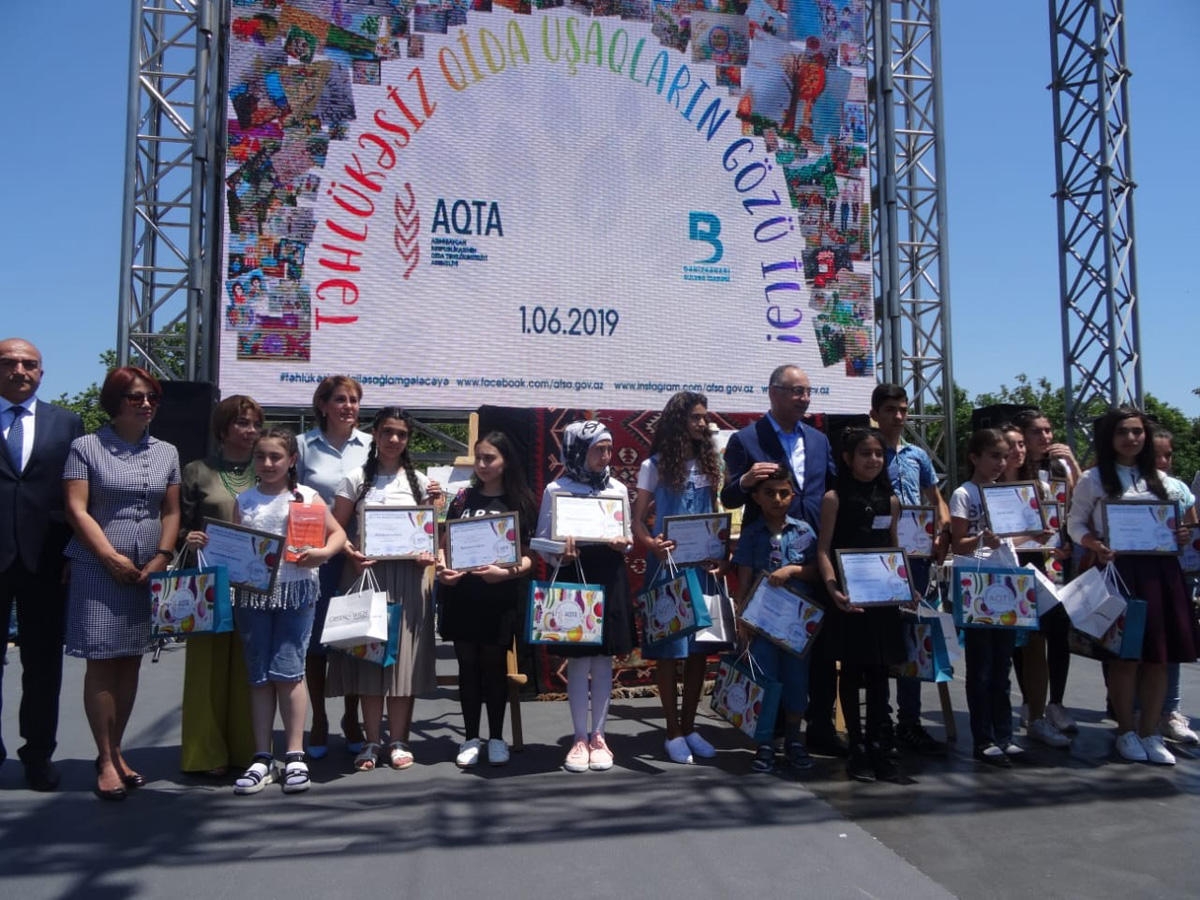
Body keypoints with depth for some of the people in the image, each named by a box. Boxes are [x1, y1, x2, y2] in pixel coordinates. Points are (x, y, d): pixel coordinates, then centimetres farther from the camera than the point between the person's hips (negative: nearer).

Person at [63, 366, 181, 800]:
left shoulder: (166, 452, 11)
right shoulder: (86, 447, 0)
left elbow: (171, 512, 12)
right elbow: (76, 509, -6)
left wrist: (162, 557, -3)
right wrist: (113, 558, -12)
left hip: (149, 572, 4)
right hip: (99, 570, -4)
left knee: (131, 662, 8)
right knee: (101, 663, -1)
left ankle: (116, 752, 20)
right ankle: (106, 760, 7)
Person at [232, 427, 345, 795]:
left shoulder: (307, 497, 3)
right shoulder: (244, 500, 11)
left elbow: (338, 533, 5)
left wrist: (321, 553, -14)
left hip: (296, 591, -3)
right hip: (251, 592, 3)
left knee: (287, 671, -5)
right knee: (259, 677, 7)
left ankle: (294, 755, 6)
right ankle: (262, 758, 14)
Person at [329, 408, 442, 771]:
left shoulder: (419, 481, 9)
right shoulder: (355, 481, 5)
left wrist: (435, 503, -10)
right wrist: (351, 553, -16)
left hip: (408, 577, 1)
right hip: (367, 573, -1)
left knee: (404, 657, 1)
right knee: (369, 654, 1)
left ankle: (399, 741, 11)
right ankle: (372, 742, 12)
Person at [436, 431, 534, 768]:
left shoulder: (520, 502, 1)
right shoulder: (463, 499, 7)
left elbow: (528, 557, -2)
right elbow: (444, 544, 9)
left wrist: (504, 572, -19)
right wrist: (442, 568, -11)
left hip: (499, 596, -2)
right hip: (461, 593, 2)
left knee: (494, 665, 7)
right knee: (468, 665, 8)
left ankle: (496, 738, 20)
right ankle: (470, 738, 19)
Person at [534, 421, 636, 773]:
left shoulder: (618, 489, 9)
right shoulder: (556, 490, -1)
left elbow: (627, 538, 14)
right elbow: (542, 542, -1)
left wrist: (623, 545, -8)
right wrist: (560, 554, -20)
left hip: (610, 579, 3)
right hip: (572, 577, -3)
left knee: (604, 658, 6)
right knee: (577, 659, 2)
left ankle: (598, 736, 17)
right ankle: (580, 737, 13)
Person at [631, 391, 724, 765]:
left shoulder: (707, 463, 10)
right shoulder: (655, 466, -2)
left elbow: (716, 517, 11)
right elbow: (637, 521, -4)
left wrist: (720, 554, -6)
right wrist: (652, 545, -26)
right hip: (667, 567, -4)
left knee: (699, 648, 8)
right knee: (669, 650, 1)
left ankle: (689, 727, 21)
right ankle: (673, 733, 11)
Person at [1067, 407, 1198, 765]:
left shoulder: (1161, 481, 13)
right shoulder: (1093, 480, 1)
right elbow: (1075, 523, 1)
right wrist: (1094, 545, -17)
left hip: (1159, 571, 4)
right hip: (1117, 571, -4)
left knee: (1159, 656, 6)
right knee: (1125, 655, 0)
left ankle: (1149, 732, 19)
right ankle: (1126, 731, 16)